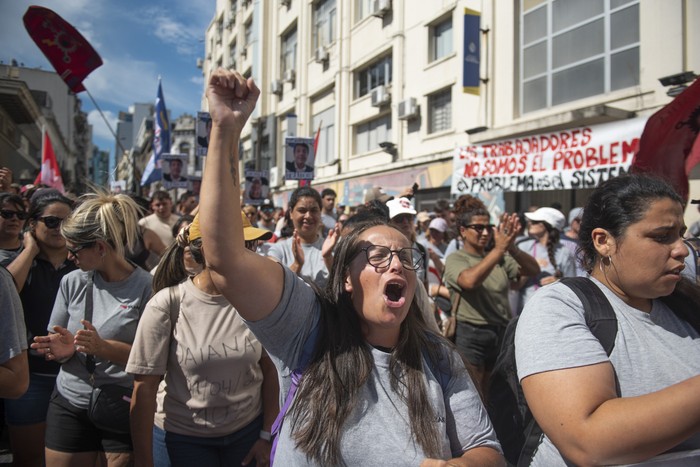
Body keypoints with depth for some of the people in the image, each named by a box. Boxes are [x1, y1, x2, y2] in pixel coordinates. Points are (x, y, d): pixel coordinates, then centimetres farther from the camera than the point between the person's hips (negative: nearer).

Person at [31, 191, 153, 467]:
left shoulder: (146, 287, -13)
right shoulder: (72, 283, 0)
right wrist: (65, 350, -14)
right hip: (69, 406, 4)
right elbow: (55, 346, 8)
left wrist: (104, 347, -24)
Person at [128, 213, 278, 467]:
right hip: (181, 437, -2)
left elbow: (270, 369, -2)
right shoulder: (166, 305, -17)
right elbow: (144, 387, -12)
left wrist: (267, 435, -2)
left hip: (248, 429, 2)